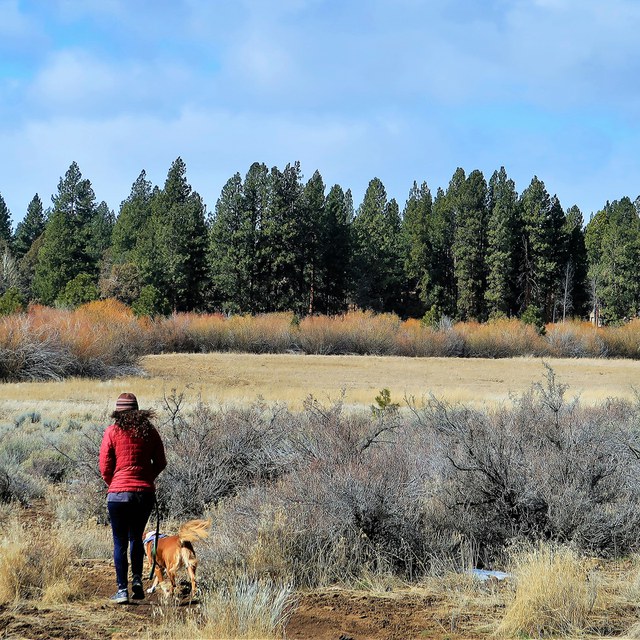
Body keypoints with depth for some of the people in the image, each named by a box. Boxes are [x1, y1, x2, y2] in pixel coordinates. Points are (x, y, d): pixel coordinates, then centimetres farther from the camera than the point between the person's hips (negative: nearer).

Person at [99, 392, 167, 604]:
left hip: (119, 493, -3)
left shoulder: (112, 431, -5)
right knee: (136, 538, 20)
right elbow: (160, 462, 8)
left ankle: (122, 589, 3)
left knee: (120, 541, 6)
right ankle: (137, 579, 4)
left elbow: (105, 467, -4)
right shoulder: (149, 430, 2)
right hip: (145, 493, 3)